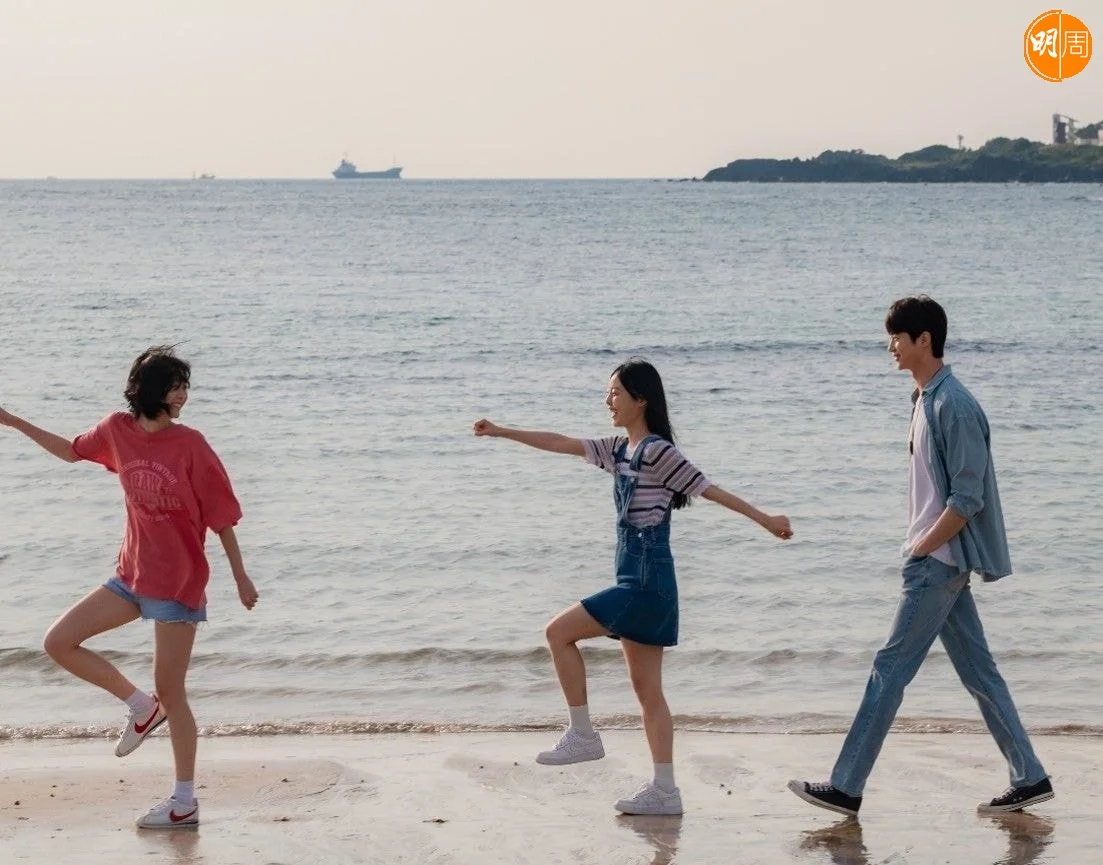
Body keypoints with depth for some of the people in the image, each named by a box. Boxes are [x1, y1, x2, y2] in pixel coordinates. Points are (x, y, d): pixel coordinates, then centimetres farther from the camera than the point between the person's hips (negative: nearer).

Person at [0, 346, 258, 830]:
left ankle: (185, 803, 11)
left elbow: (221, 516, -8)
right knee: (59, 642, 2)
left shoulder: (189, 445, -14)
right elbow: (71, 451, 19)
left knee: (170, 694, -1)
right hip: (132, 576, 6)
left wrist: (240, 577, -4)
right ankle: (140, 706, 17)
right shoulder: (118, 431, 0)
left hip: (178, 582, -6)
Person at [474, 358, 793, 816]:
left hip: (646, 582, -9)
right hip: (639, 582, 9)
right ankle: (664, 791, 8)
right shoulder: (620, 450, 14)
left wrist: (765, 519, -8)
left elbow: (710, 489, -10)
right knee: (646, 687, 8)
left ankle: (583, 735, 2)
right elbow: (561, 444, 17)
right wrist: (501, 432, 16)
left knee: (559, 632, -6)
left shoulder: (657, 451, -12)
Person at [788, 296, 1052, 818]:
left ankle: (845, 788, 0)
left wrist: (921, 549, -15)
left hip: (939, 561, -10)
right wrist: (919, 547, 12)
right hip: (939, 560, 10)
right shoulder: (926, 400, 12)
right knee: (977, 671, 12)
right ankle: (1029, 778, 17)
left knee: (889, 670, -5)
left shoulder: (953, 406, -18)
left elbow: (968, 498, -20)